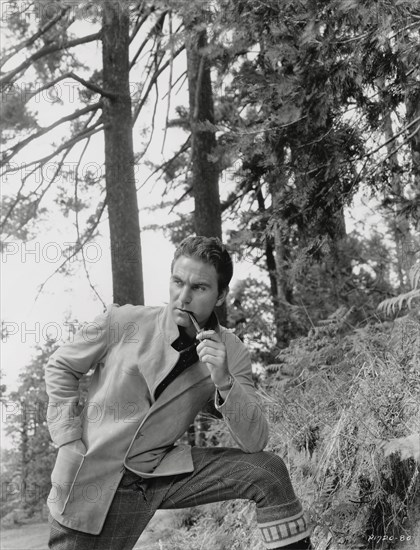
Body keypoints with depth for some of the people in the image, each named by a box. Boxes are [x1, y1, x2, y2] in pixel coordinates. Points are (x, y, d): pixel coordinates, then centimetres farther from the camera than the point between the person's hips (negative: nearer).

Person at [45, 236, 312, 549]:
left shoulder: (231, 355, -7)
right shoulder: (122, 323, -13)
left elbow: (253, 443, -11)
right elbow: (60, 368, 3)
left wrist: (224, 383, -27)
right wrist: (69, 438, -7)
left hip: (160, 471, 2)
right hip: (91, 476, -1)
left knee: (269, 471, -12)